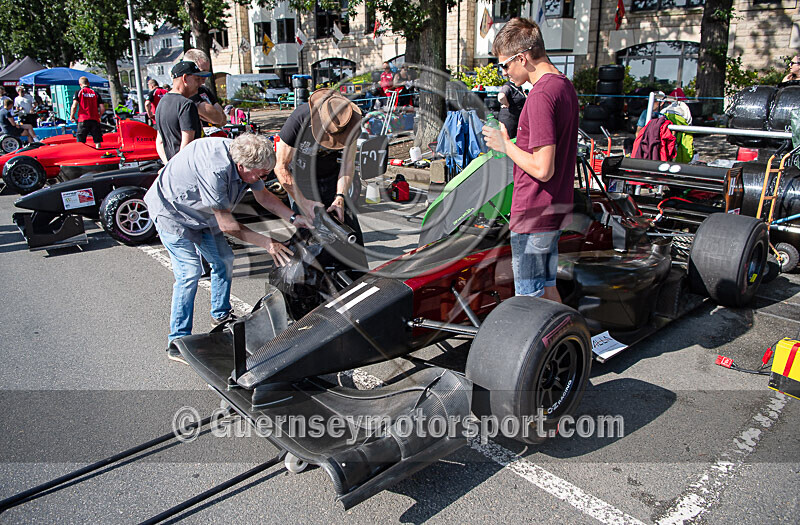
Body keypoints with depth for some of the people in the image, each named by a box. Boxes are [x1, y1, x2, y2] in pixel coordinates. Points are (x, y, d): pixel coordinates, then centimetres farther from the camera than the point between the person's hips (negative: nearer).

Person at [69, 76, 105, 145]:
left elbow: (74, 106, -8)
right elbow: (102, 108, 4)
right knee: (97, 141, 6)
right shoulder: (95, 93, 9)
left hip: (83, 119, -2)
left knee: (80, 142, 3)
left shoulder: (78, 92, 3)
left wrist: (72, 116, 8)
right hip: (95, 120, 2)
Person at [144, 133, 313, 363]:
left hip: (201, 212, 8)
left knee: (224, 260, 9)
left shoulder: (245, 158, -15)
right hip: (171, 212, -8)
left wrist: (294, 218, -8)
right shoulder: (215, 170, -40)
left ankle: (221, 315, 30)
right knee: (189, 272, -14)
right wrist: (267, 243, -28)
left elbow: (263, 195, 2)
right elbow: (227, 225, -33)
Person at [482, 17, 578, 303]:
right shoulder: (565, 86, 10)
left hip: (532, 217, -10)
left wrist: (505, 144, -12)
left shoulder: (541, 95, -21)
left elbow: (542, 169, -25)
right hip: (555, 212, 10)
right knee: (547, 290, 21)